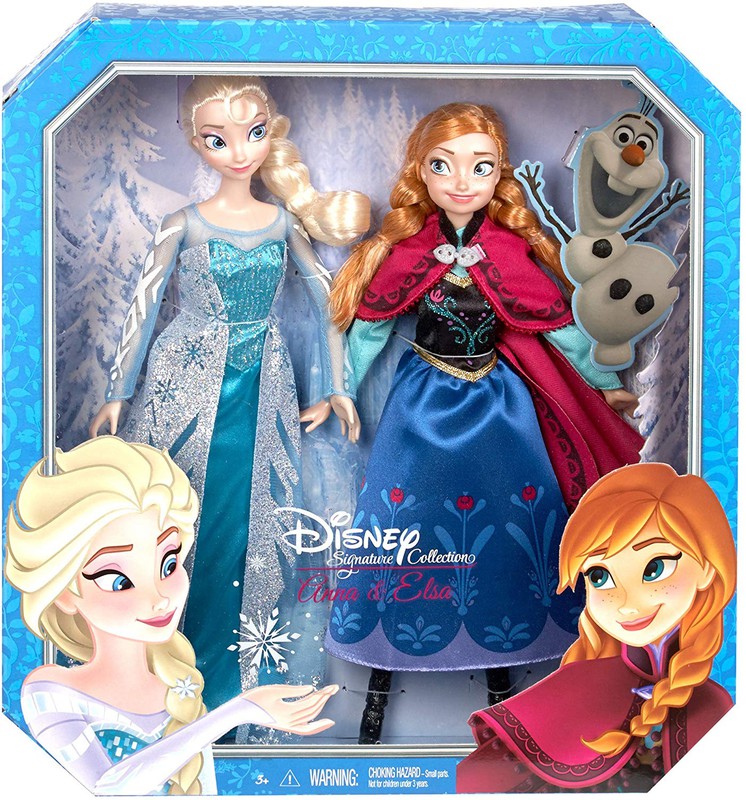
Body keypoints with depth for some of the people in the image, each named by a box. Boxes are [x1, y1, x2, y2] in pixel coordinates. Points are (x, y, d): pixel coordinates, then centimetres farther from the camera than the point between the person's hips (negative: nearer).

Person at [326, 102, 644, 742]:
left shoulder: (512, 256, -11)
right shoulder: (404, 254, -11)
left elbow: (560, 325, -1)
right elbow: (367, 333, -1)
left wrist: (607, 384, 8)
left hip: (497, 406, 1)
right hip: (422, 407, 0)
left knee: (503, 523, 9)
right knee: (403, 523, 8)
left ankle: (499, 663, 31)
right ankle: (383, 669, 26)